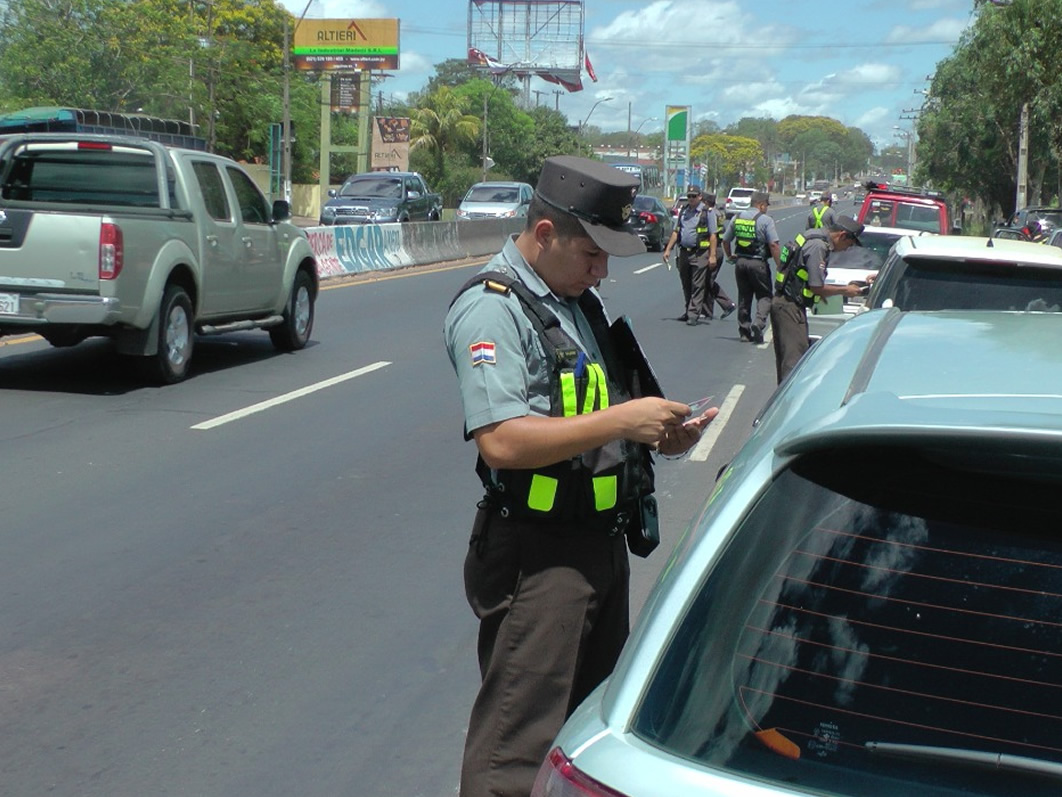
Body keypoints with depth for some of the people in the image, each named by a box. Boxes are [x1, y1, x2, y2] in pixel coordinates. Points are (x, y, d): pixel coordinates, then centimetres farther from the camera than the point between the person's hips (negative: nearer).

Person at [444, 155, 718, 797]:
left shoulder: (582, 299, 13)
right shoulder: (492, 309, -16)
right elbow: (502, 442, -27)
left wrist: (659, 435, 3)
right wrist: (620, 420, -24)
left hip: (603, 541, 9)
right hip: (537, 556, -9)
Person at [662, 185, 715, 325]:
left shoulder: (707, 212, -3)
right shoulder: (683, 211, 14)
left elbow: (713, 235, -6)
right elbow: (676, 232, 18)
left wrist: (712, 255, -12)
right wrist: (668, 249, 11)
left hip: (699, 254, -6)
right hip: (684, 253, 6)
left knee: (697, 286, -5)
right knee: (686, 285, 13)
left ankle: (694, 314, -6)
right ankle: (688, 311, 25)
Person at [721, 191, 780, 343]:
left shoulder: (737, 218, 8)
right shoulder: (765, 220, -9)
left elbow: (725, 240, 15)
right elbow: (773, 245, -14)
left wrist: (730, 256, 29)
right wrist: (780, 266, -10)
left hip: (740, 261, 5)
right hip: (758, 262, -5)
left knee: (744, 297, 13)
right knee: (764, 296, 5)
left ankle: (744, 330, 14)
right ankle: (758, 322, -17)